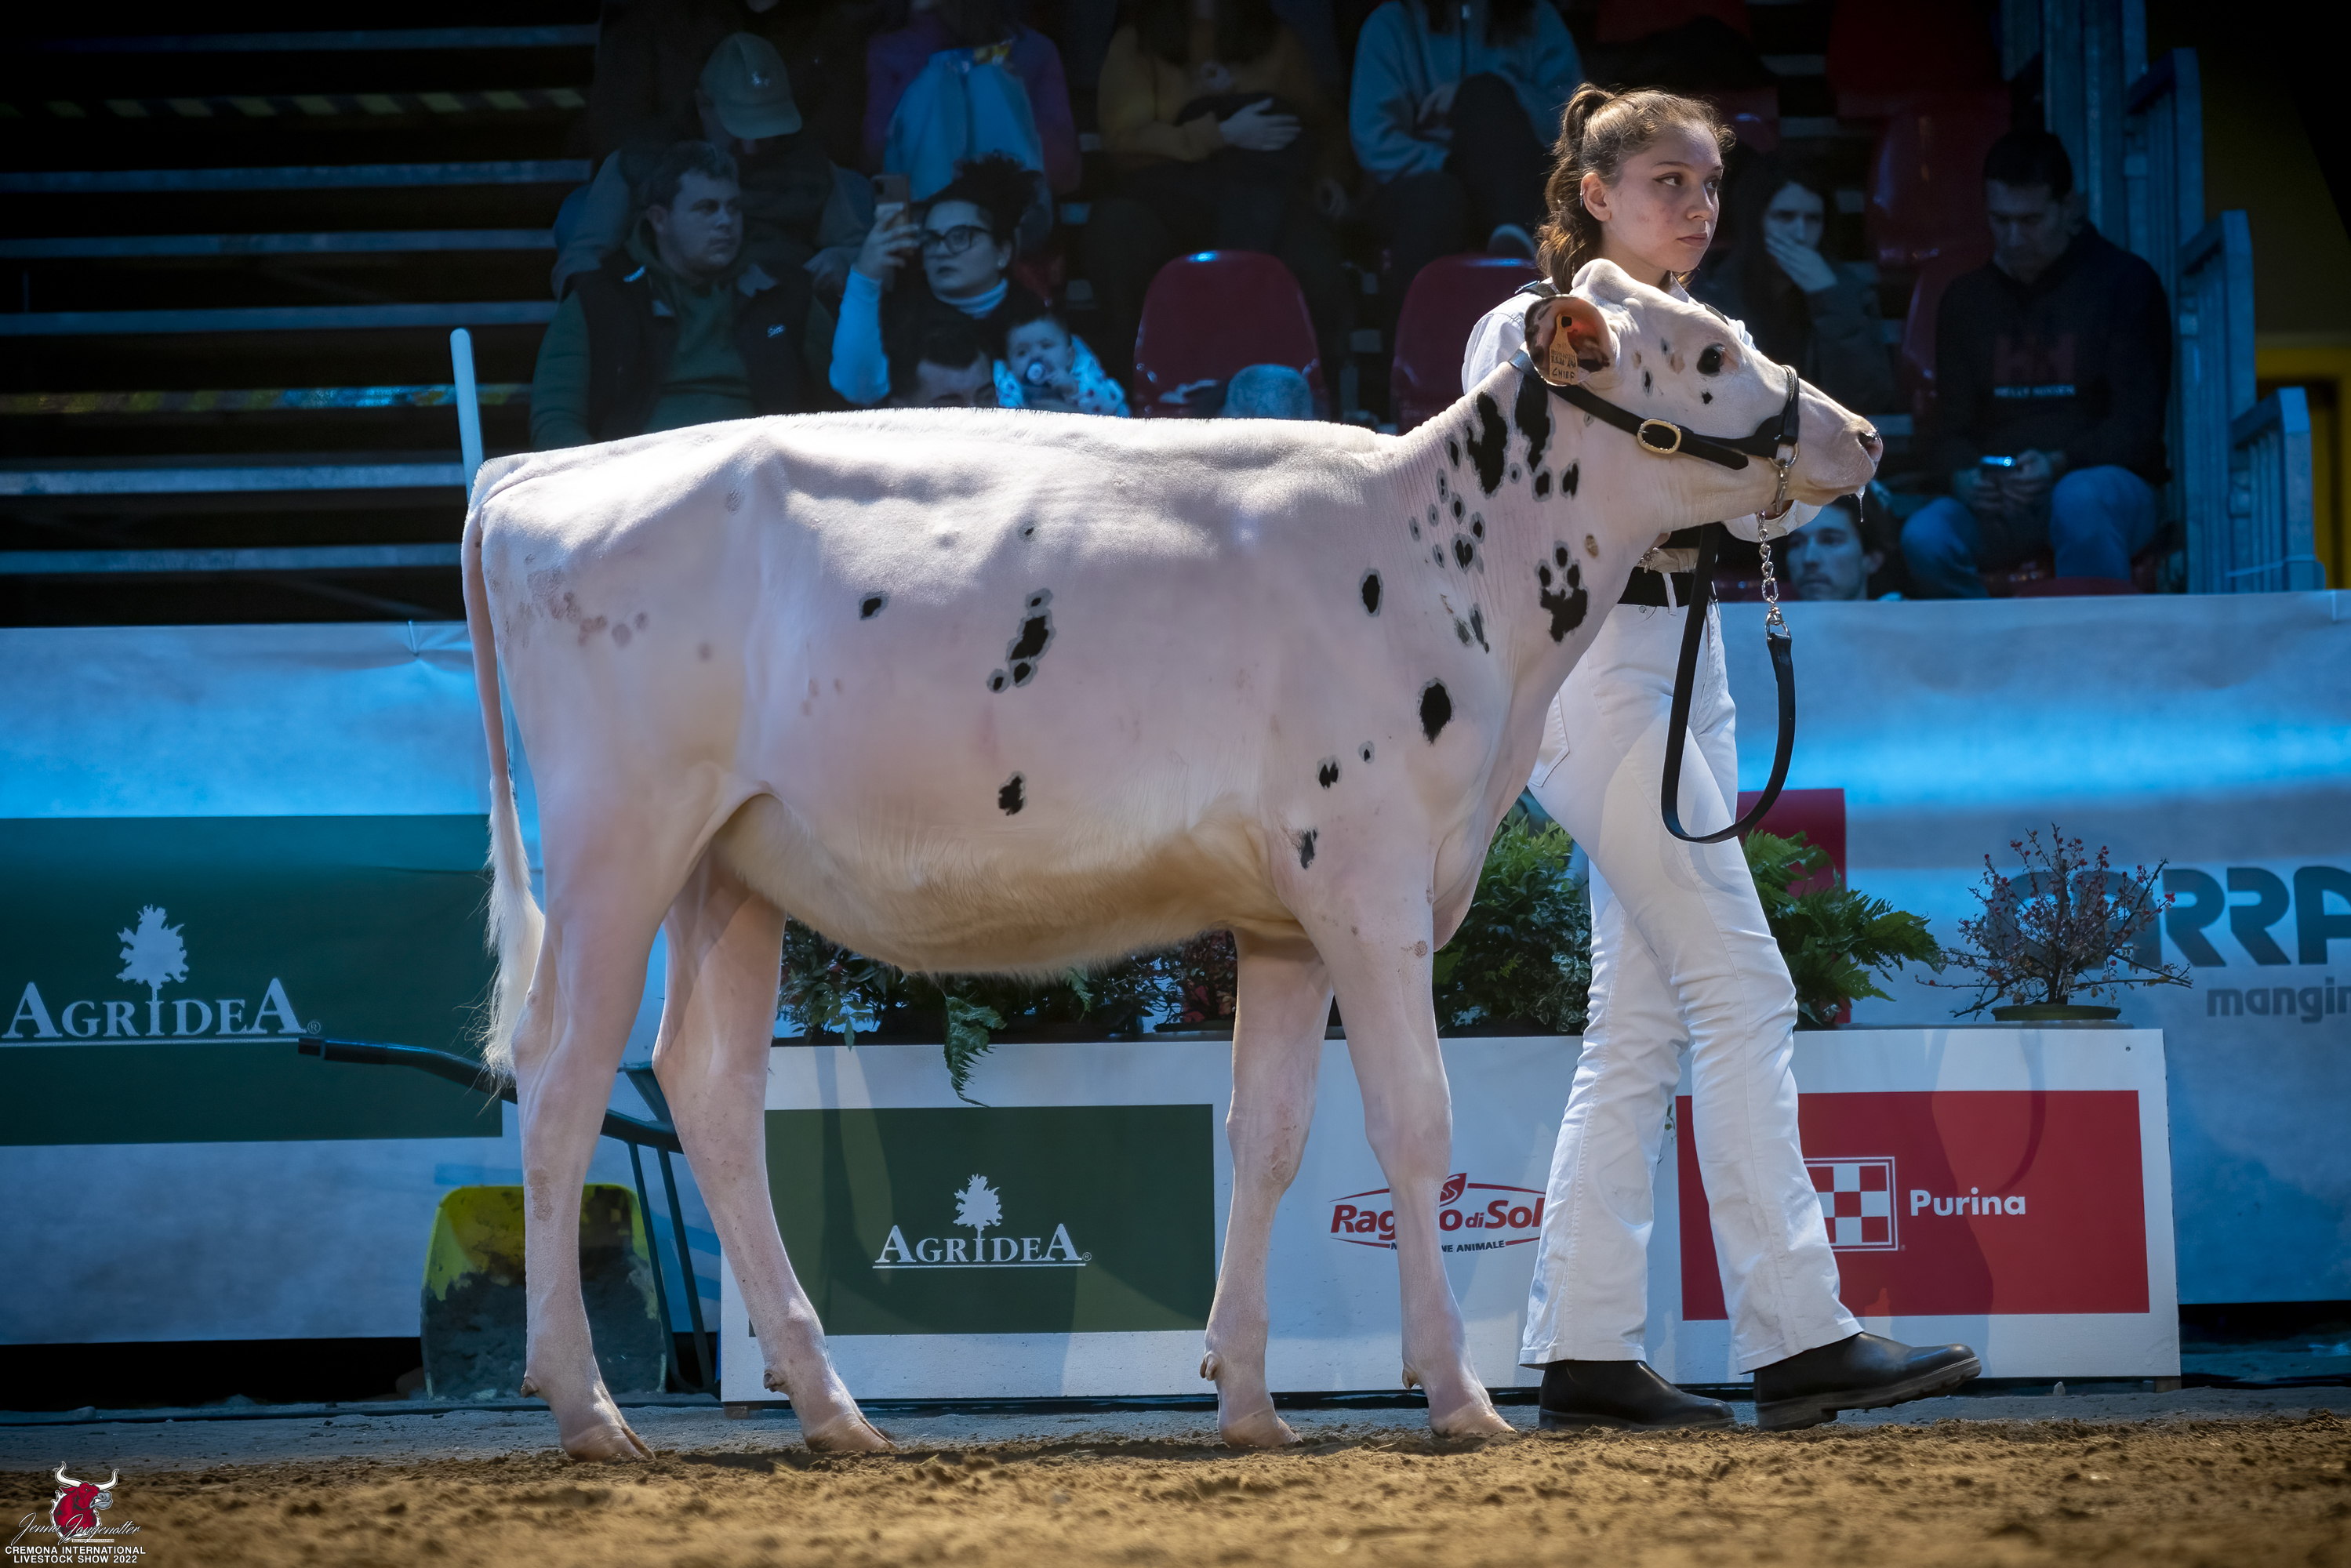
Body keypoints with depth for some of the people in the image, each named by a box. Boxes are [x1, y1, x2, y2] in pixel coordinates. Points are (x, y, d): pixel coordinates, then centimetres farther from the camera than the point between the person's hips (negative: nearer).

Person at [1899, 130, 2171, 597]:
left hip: (2106, 479, -3)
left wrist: (2059, 464, -22)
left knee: (2080, 500, -41)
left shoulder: (2124, 282, 1)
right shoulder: (1966, 298, 15)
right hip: (2000, 502, 3)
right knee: (1924, 537, -30)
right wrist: (1964, 477, -11)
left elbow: (2138, 425, -4)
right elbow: (1956, 425, 14)